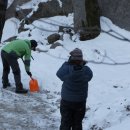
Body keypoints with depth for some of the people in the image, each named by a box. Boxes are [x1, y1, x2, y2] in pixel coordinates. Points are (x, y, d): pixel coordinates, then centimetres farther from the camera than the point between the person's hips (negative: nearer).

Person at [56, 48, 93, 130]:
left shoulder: (66, 69, -22)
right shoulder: (87, 71, -17)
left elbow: (59, 73, -3)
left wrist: (67, 63, 0)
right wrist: (82, 65, -1)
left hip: (66, 102, -1)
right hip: (80, 102, 1)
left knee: (65, 123, 13)